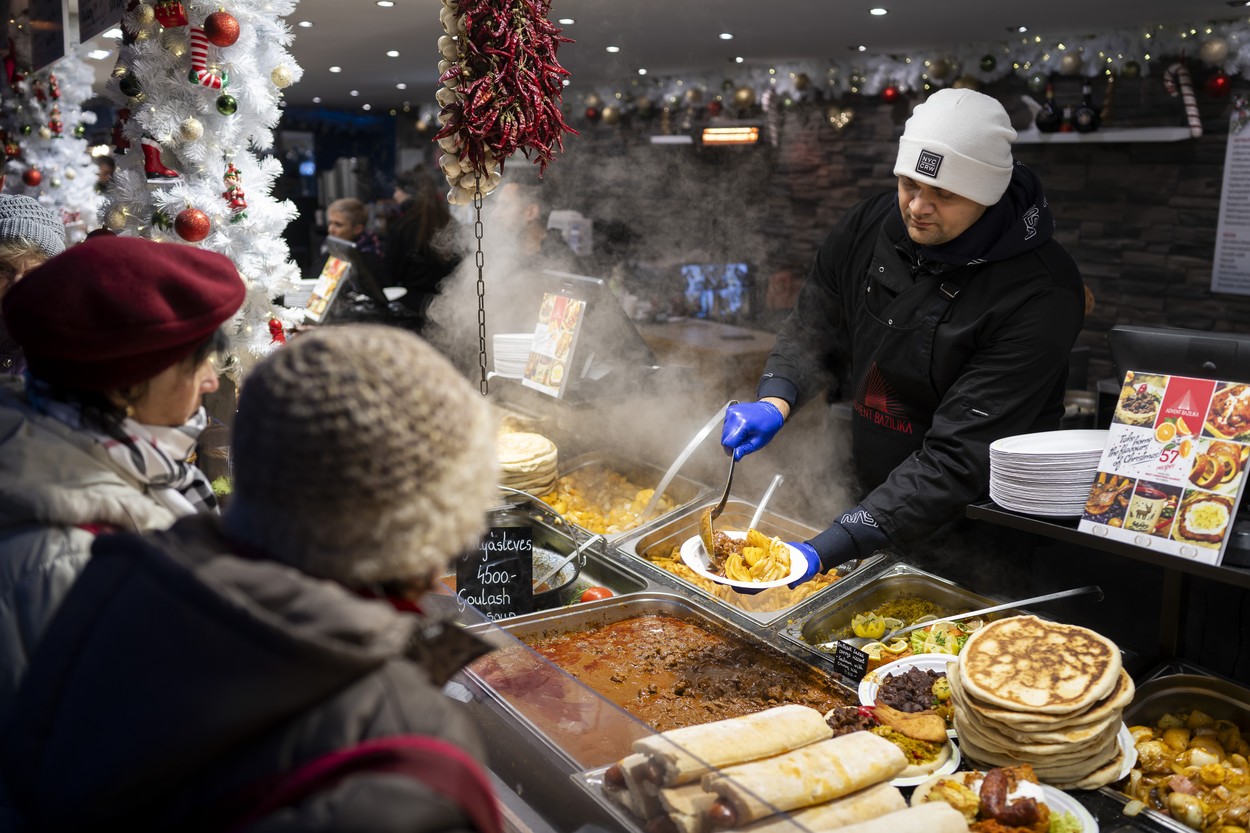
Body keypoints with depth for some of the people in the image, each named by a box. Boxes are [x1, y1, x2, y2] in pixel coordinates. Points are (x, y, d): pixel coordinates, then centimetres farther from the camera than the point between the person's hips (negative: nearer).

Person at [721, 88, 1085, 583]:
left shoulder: (1039, 295, -26)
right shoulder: (870, 226, -7)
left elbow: (958, 458, -31)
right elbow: (815, 328, 6)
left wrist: (825, 551, -37)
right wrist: (774, 400, -17)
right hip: (865, 501, 5)